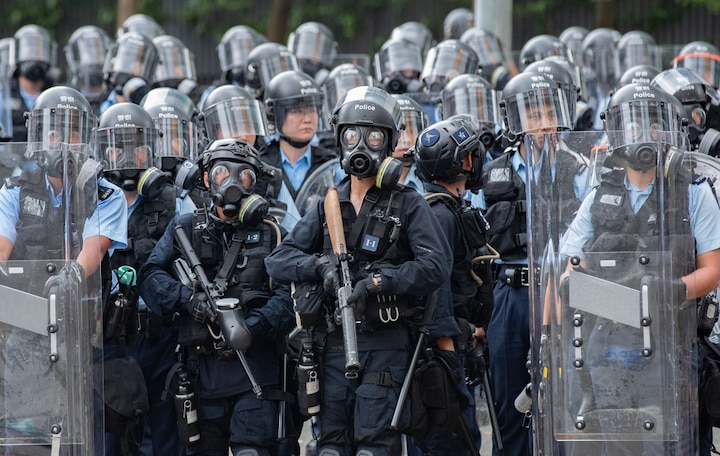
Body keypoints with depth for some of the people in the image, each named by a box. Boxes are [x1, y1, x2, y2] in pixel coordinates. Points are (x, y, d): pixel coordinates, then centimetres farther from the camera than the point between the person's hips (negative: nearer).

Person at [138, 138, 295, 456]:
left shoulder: (269, 234, 11)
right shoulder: (184, 229, 15)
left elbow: (287, 296, -2)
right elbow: (150, 277, 4)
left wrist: (252, 328, -19)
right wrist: (188, 298, -15)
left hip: (255, 367, -2)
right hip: (203, 367, 2)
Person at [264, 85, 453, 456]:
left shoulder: (408, 205, 2)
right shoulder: (327, 207, 15)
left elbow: (436, 267, -11)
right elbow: (278, 261, 7)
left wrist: (378, 281, -19)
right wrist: (320, 265, -12)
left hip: (385, 345, -4)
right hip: (333, 345, 4)